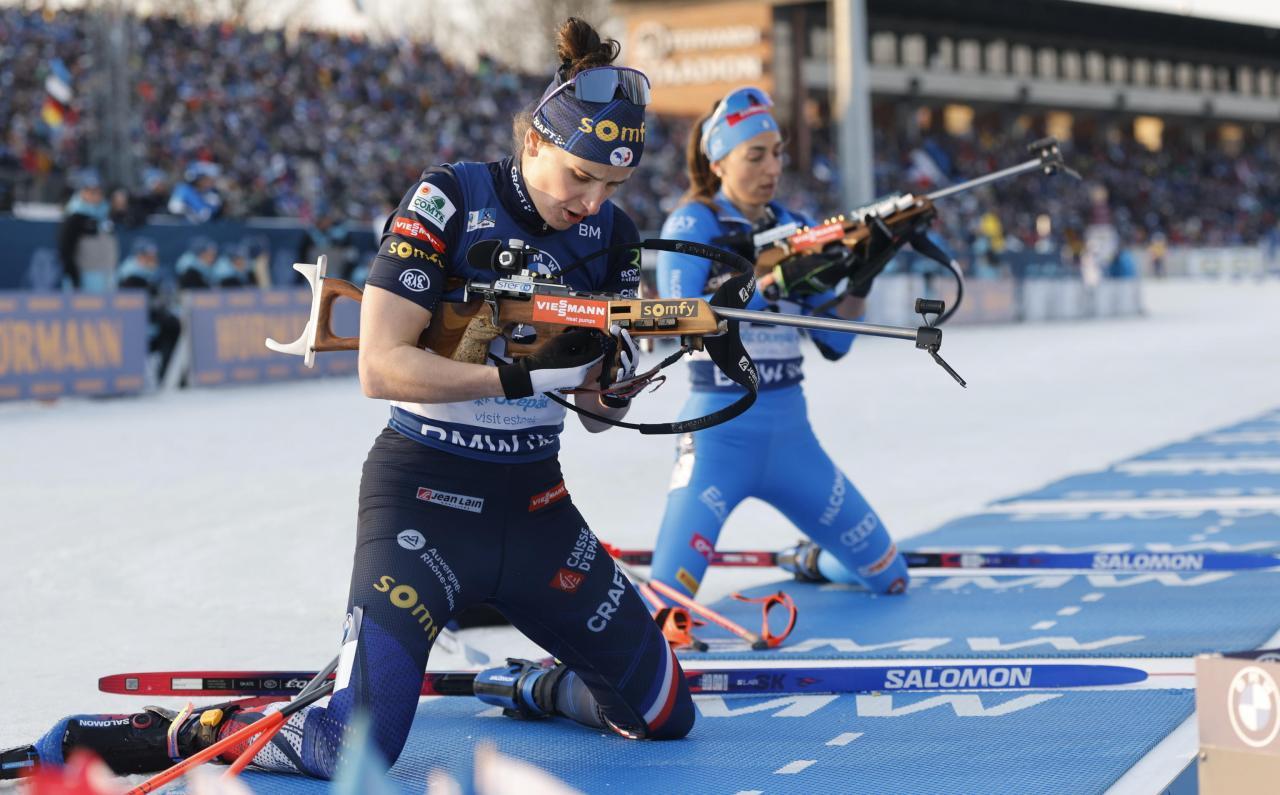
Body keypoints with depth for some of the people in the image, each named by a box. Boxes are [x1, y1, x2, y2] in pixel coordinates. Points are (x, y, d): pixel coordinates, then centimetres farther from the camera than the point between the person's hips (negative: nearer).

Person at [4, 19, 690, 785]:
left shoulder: (610, 233, 3)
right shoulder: (450, 199, -12)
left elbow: (600, 411, 6)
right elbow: (381, 367, -20)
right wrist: (520, 375, -27)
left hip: (534, 501, 6)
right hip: (423, 492, -5)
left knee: (664, 715, 5)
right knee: (353, 751, -18)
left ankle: (515, 686, 34)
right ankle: (170, 733, 6)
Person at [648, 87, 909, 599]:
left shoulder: (793, 229, 9)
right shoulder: (692, 224, -6)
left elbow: (833, 343, 8)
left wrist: (861, 281, -9)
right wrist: (776, 282, -27)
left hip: (790, 430, 6)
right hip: (720, 432, -5)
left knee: (889, 577, 10)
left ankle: (811, 561, 41)